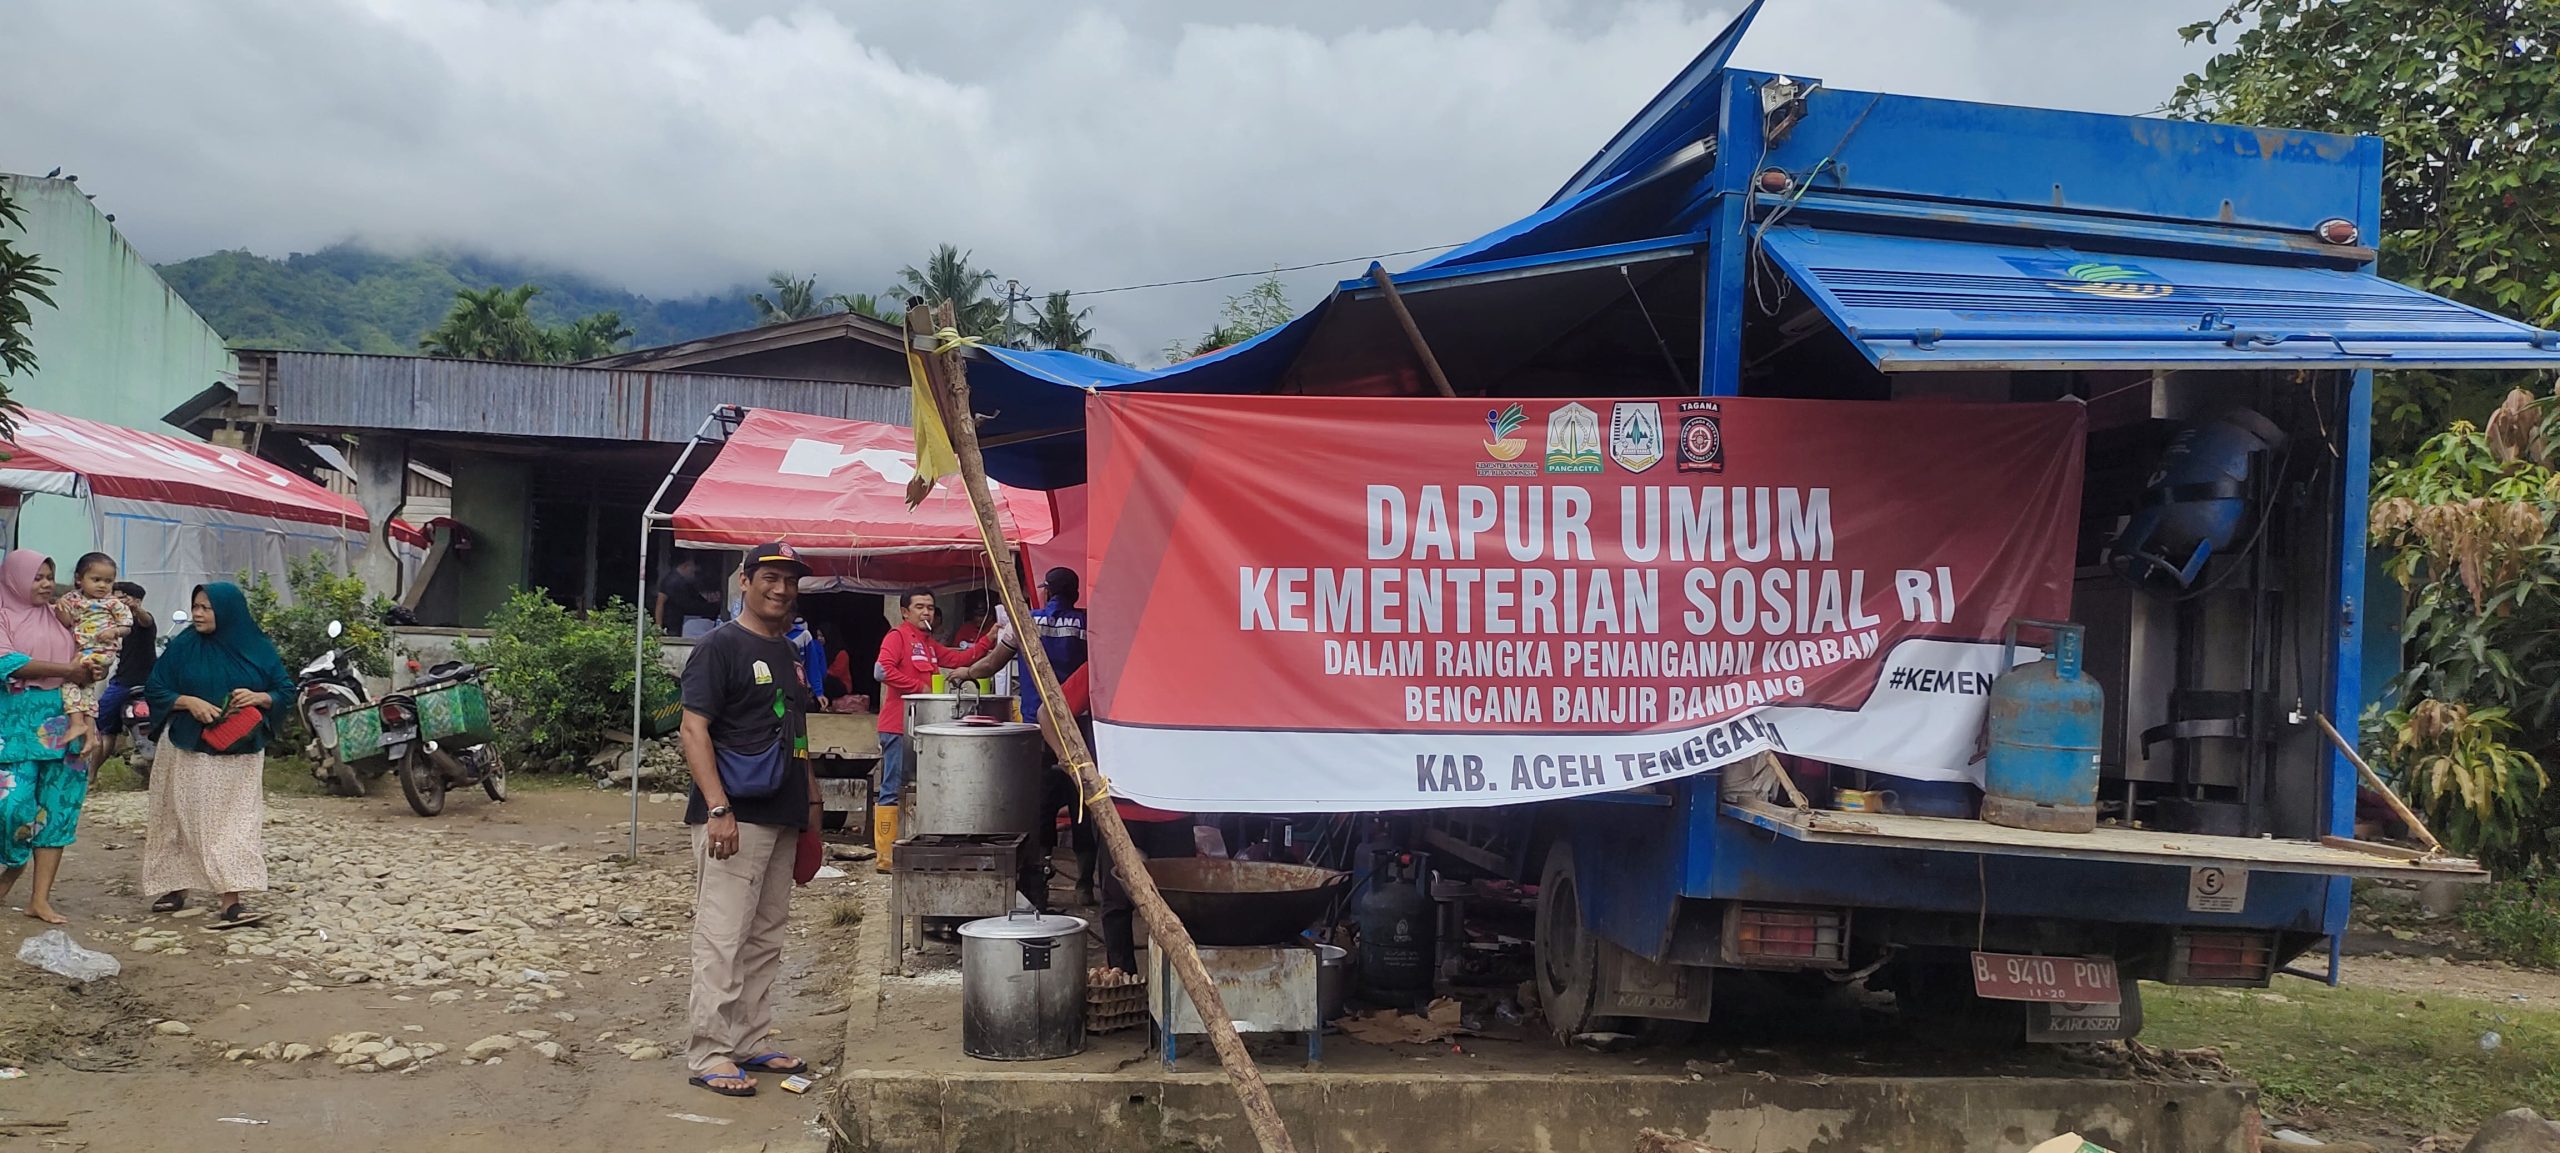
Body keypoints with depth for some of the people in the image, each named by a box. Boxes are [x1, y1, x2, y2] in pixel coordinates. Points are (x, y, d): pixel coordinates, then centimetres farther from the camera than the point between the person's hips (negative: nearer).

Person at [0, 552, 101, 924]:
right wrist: (65, 669, -16)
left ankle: (41, 898, 2)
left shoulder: (59, 617, 15)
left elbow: (79, 662, 21)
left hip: (61, 721, 4)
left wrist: (88, 672, -2)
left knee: (57, 807, 0)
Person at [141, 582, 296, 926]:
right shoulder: (183, 647, 1)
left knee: (236, 821, -5)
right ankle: (176, 888, 19)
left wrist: (260, 697, -15)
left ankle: (230, 901, -8)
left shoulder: (258, 649, 2)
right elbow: (154, 691, 2)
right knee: (186, 820, 3)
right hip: (190, 752, 0)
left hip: (240, 754, 0)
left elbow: (286, 691, 6)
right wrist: (188, 701, -15)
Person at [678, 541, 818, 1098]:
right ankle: (709, 1055, -2)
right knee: (723, 938, -7)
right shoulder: (721, 646, -9)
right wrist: (717, 808, -23)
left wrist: (811, 802, 20)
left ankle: (747, 1044, 22)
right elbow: (694, 729, -15)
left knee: (765, 939, 14)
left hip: (781, 819, 9)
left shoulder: (789, 654, 17)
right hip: (736, 818, -9)